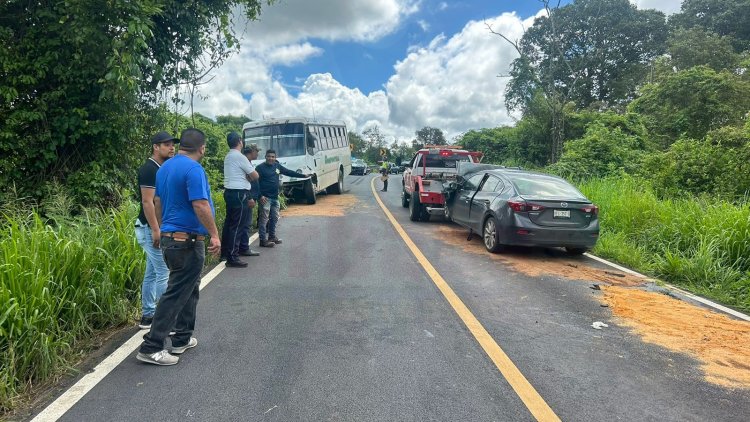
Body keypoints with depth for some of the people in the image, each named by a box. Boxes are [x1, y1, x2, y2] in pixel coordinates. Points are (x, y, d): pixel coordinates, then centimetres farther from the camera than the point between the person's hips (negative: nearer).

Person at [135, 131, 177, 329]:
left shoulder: (161, 169, 15)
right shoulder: (149, 169, -14)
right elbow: (147, 202, -20)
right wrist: (156, 230, -23)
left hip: (158, 228, 10)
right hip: (151, 229, -10)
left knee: (152, 273, 12)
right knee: (164, 273, -6)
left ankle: (148, 316, 20)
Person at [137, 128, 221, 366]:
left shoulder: (165, 167, 12)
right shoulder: (193, 169, -16)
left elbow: (158, 202, 18)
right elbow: (200, 205, -23)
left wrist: (163, 230, 26)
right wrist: (214, 235, -18)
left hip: (169, 237, 10)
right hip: (188, 241, -10)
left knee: (189, 289, 19)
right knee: (176, 293, -3)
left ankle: (183, 339, 27)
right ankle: (151, 348, 2)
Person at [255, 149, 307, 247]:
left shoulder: (277, 166, 11)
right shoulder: (260, 167, -8)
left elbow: (289, 172, 19)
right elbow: (256, 183, -11)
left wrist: (303, 175, 20)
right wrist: (260, 196, -20)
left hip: (275, 197, 7)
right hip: (265, 198, -7)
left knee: (275, 218, 15)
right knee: (264, 219, -6)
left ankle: (272, 236, 28)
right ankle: (263, 240, -4)